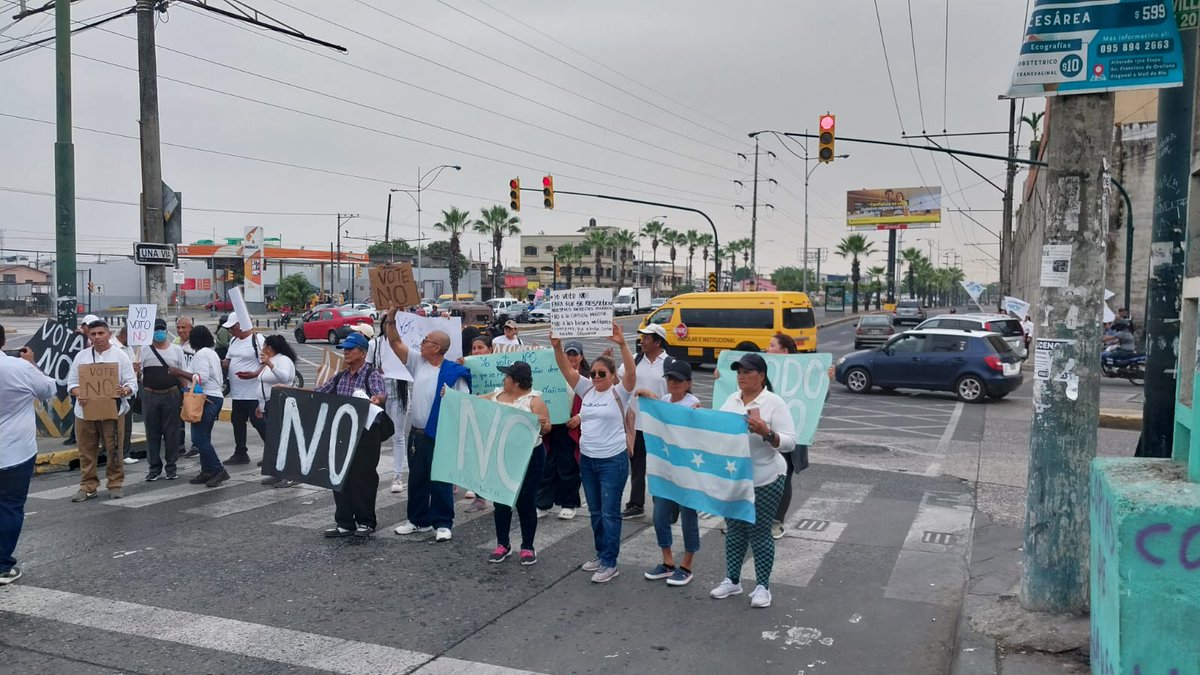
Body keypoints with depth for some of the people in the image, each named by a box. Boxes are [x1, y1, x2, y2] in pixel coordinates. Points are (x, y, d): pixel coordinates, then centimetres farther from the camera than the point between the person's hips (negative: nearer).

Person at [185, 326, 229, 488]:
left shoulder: (201, 354, -10)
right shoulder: (212, 353, 20)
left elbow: (202, 377, -21)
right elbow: (219, 379, 23)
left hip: (206, 398, -10)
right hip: (216, 396, 10)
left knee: (199, 437, -10)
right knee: (203, 437, 13)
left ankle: (218, 470, -10)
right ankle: (207, 472, 15)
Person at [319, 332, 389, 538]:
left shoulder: (372, 374, -7)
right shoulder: (340, 377, 13)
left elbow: (382, 394, -25)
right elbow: (318, 393, 16)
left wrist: (376, 399, -48)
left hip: (365, 434, -6)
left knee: (363, 477, 0)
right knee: (341, 477, 9)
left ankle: (366, 523, 11)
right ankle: (344, 523, 19)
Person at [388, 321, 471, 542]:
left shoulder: (454, 373, -13)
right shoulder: (418, 362, 4)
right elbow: (395, 342, 6)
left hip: (440, 436, -7)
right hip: (417, 434, 7)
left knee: (440, 481, 2)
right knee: (416, 478, 16)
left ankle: (443, 524, 13)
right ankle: (418, 520, 30)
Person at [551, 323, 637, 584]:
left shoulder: (619, 393, -8)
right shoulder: (587, 389, 6)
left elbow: (631, 372, -26)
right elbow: (566, 369, -1)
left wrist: (622, 344, -37)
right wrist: (557, 347, -16)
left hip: (613, 460, -6)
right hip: (587, 459, 6)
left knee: (610, 512, 0)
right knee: (595, 511, 16)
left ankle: (610, 564, 7)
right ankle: (601, 554, 30)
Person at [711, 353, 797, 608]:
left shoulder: (774, 403, -13)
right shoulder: (732, 399, 5)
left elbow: (790, 442, -16)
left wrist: (766, 432, -31)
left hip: (764, 481, -5)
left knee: (759, 534, 5)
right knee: (735, 530, 16)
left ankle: (763, 587, 20)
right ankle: (732, 580, 30)